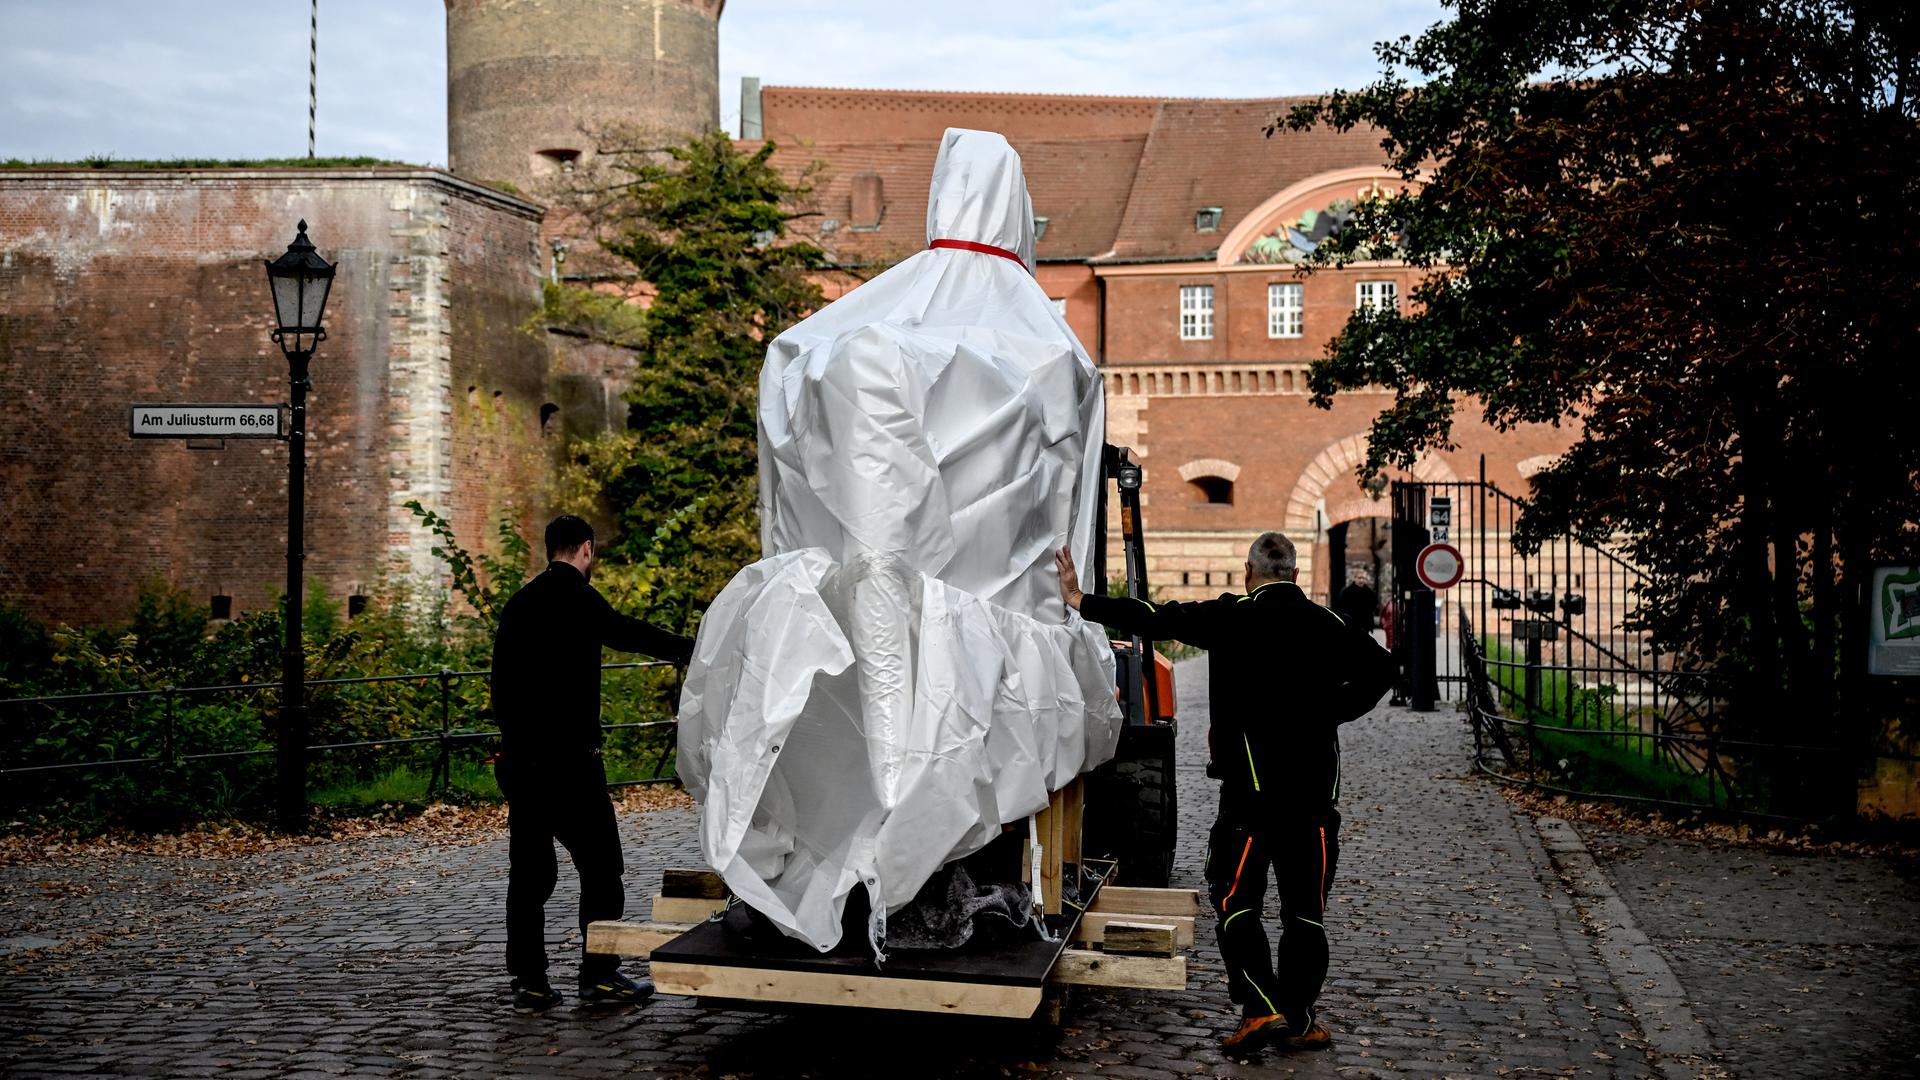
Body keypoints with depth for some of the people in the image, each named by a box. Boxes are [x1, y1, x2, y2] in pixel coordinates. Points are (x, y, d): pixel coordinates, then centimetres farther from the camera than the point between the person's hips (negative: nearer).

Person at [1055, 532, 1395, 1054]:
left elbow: (1159, 619, -9)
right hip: (1314, 788, 4)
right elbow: (1379, 666, 3)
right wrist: (1330, 713, 9)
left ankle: (1263, 1008, -8)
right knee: (1305, 908, 11)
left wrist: (1082, 602, -4)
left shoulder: (1232, 617, -4)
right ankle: (1299, 1020, 13)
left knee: (1235, 899, 4)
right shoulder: (1325, 623, 8)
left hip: (1252, 787, -4)